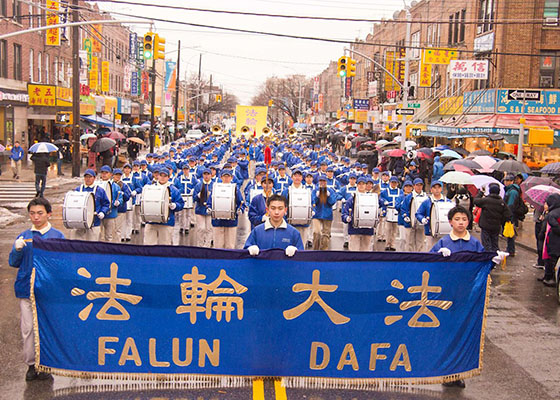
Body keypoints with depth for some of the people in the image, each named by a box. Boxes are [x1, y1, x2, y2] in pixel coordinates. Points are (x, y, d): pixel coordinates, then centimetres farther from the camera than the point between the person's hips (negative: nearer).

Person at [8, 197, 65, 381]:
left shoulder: (57, 236, 2)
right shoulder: (24, 236, 8)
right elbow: (13, 263, 6)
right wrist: (17, 249, -13)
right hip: (26, 288, 2)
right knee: (28, 328, 5)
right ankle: (31, 364, 18)